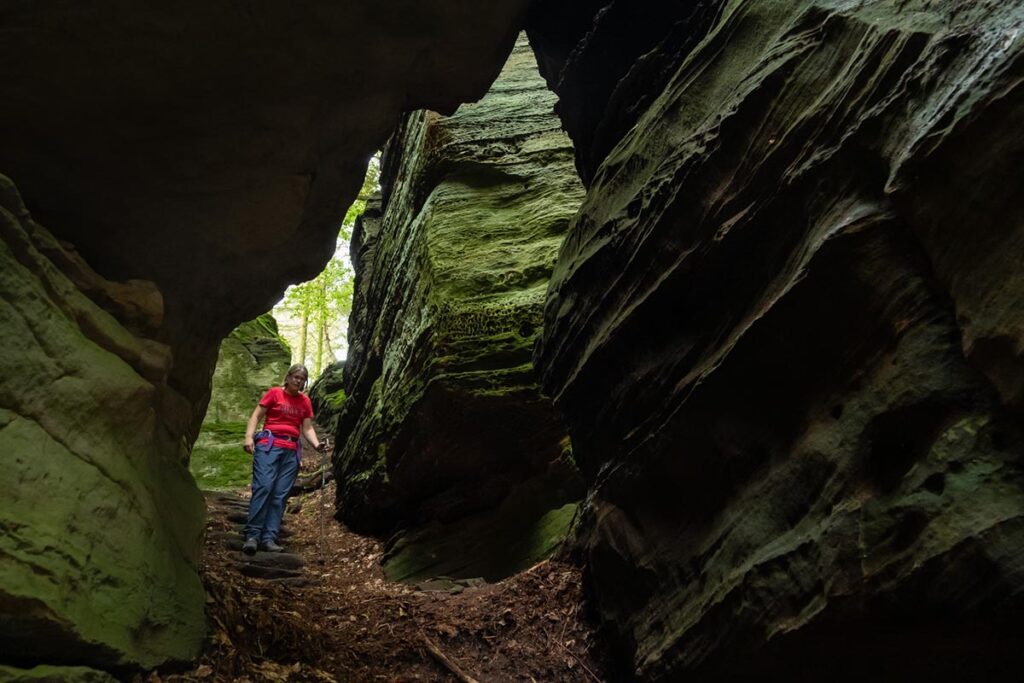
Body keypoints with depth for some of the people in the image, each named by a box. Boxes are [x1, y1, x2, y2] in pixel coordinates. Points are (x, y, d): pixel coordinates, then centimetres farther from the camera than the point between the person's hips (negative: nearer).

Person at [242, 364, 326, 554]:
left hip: (291, 450, 4)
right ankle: (252, 535, -15)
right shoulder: (274, 393, 4)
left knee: (280, 494, -2)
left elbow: (307, 428, 11)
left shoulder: (305, 401, 14)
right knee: (263, 486, -16)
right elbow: (256, 416, 1)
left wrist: (316, 445, -7)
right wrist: (249, 436, -13)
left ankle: (269, 538, -3)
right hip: (269, 444, -4)